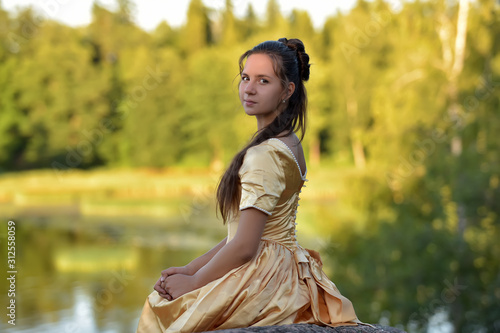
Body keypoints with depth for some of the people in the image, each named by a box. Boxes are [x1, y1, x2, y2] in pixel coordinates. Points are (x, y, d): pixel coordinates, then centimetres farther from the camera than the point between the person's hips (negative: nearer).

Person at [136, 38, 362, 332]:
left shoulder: (264, 156, -20)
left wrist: (193, 282, -8)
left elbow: (244, 247, -22)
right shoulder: (290, 144, 9)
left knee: (161, 307, 4)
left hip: (263, 281, -9)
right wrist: (191, 268, 8)